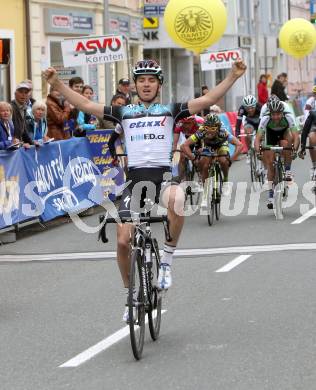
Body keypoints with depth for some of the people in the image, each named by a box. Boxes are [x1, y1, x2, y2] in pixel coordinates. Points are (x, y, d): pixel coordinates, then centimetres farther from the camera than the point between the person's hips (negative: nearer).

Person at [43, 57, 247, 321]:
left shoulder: (170, 110, 9)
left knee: (177, 200, -38)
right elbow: (86, 105, 9)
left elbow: (207, 100, 0)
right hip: (135, 178, 2)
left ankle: (167, 260, -16)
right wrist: (57, 84, 2)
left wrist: (233, 77, -11)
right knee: (123, 240, -6)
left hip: (163, 175, -2)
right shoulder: (125, 112, 13)